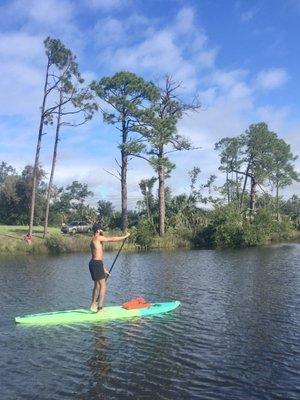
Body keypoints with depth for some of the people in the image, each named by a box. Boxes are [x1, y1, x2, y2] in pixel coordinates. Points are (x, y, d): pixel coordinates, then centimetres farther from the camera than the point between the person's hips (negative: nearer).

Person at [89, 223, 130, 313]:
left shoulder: (95, 240, 20)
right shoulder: (98, 238, -10)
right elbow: (112, 239, -12)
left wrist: (104, 269, 26)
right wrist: (125, 236, -1)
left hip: (93, 263, 10)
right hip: (97, 264, -10)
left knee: (97, 285, 19)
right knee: (103, 286, -5)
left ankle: (93, 305, 28)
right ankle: (100, 308, -3)